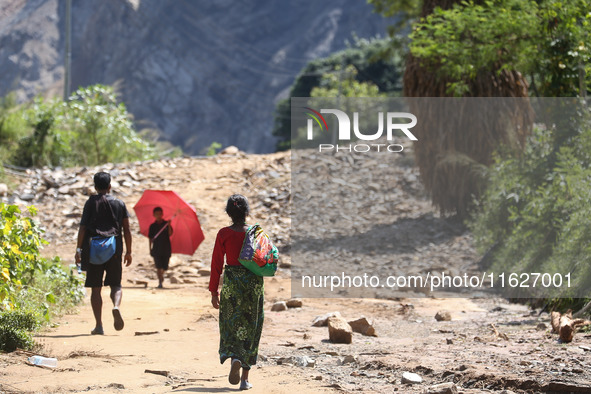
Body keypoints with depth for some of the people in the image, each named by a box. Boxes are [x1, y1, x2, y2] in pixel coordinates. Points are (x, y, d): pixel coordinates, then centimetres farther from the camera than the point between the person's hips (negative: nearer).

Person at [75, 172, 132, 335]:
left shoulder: (91, 202, 3)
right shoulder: (119, 204, 8)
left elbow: (83, 227, -4)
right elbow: (126, 230, 7)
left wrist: (79, 249, -3)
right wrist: (128, 252, 13)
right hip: (114, 249, 1)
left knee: (95, 288, 4)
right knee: (115, 284, 10)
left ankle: (99, 325, -2)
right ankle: (116, 306, -22)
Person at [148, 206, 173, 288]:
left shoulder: (166, 224, 5)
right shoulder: (153, 226, 5)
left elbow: (170, 234, -9)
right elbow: (150, 238, 8)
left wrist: (169, 226, -24)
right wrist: (150, 249, 3)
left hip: (166, 249, 1)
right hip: (156, 250, -1)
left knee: (164, 267, 9)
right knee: (158, 267, -11)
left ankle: (161, 275, 40)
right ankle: (160, 282, -10)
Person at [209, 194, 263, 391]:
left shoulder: (224, 234, -6)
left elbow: (216, 264, -4)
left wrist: (214, 291, 2)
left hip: (231, 281, -1)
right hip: (254, 282, 1)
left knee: (231, 325, 9)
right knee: (250, 328, 9)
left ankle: (234, 358, -22)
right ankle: (245, 378, 9)